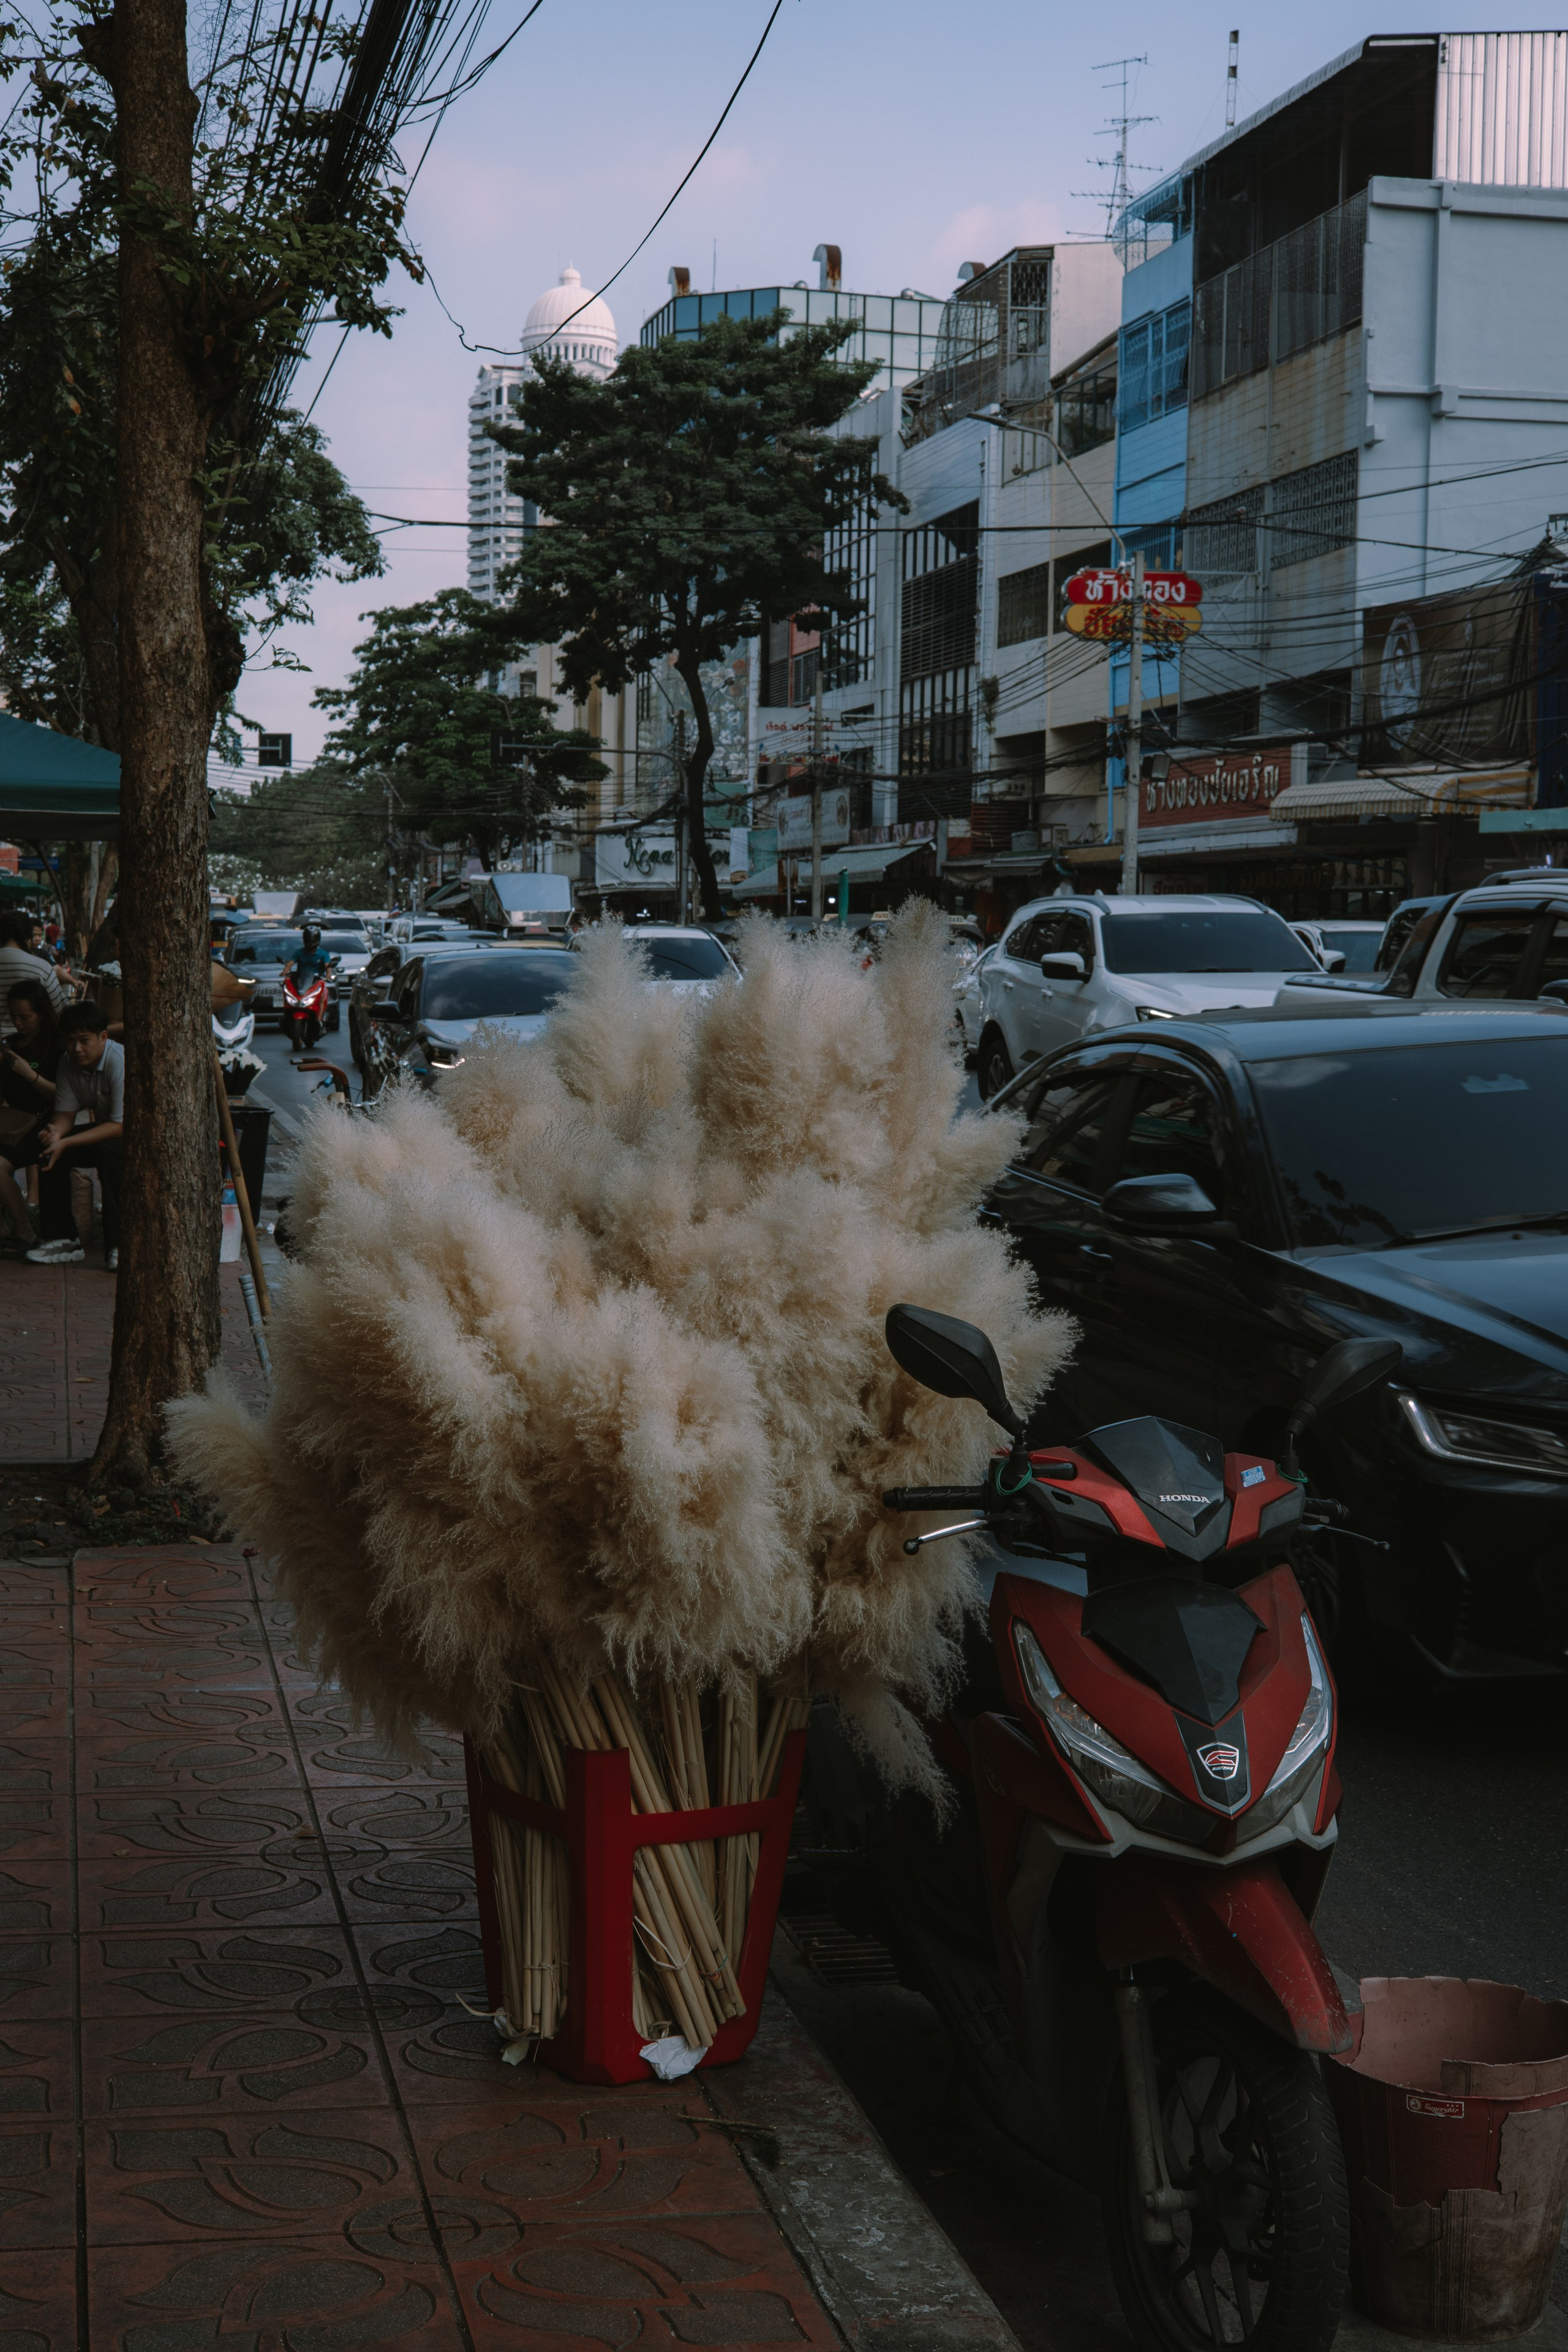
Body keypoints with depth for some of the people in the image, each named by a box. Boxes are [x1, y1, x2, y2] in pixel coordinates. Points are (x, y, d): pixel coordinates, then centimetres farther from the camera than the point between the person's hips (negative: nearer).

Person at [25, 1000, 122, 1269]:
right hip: (102, 1129, 7)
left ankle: (119, 1244, -30)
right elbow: (66, 1112, -1)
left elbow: (121, 1126, -29)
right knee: (49, 1148, -11)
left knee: (109, 1150, -36)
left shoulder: (120, 1061, -27)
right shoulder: (68, 1061, -5)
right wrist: (56, 1132, -28)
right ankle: (63, 1239, -5)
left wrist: (66, 1143, -33)